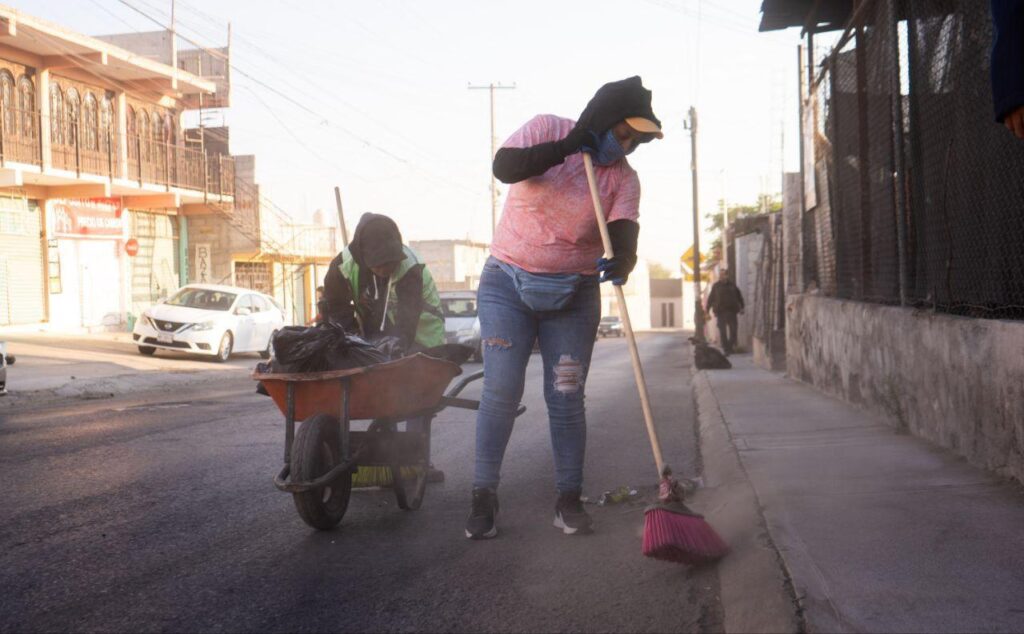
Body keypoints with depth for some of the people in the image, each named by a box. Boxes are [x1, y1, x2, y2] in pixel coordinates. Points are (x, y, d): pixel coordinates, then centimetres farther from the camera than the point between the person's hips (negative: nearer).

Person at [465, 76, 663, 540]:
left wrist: (621, 260, -39)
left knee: (566, 398, 1)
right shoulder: (548, 130, -5)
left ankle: (569, 499, 13)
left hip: (573, 295, 2)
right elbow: (504, 167, -21)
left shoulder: (623, 177, -2)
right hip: (508, 284, -1)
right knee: (501, 391, -6)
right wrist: (566, 148, -24)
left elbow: (624, 235, -17)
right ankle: (483, 497, 4)